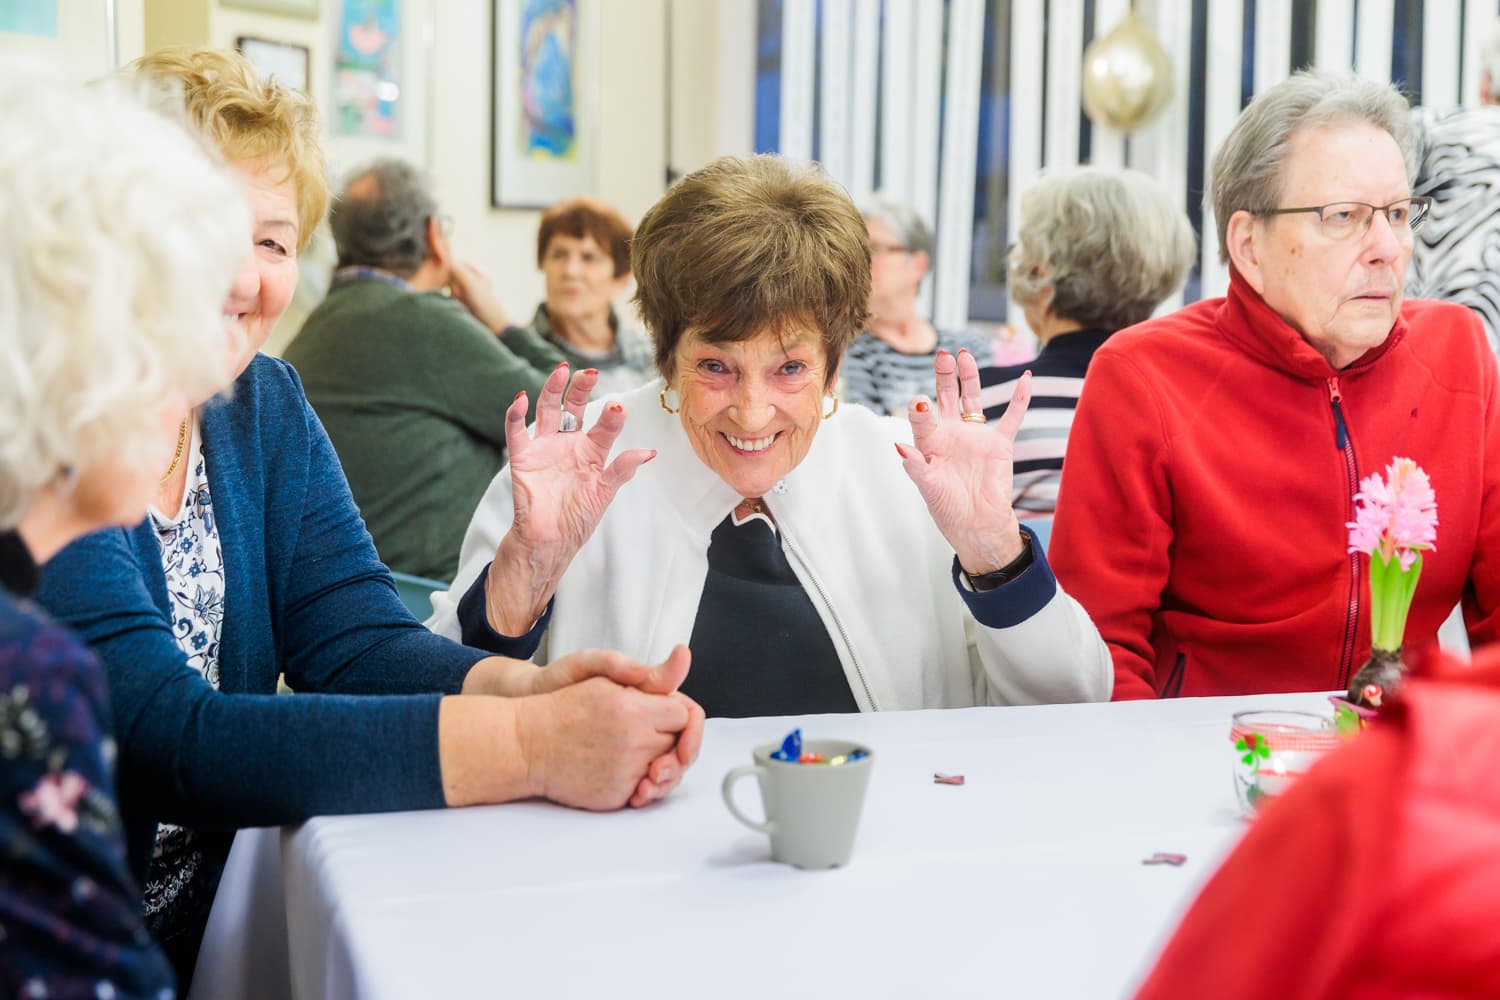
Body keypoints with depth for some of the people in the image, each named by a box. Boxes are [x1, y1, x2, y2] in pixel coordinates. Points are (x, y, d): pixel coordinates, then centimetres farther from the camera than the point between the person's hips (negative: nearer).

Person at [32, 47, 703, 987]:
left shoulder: (264, 407, 4)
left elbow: (355, 638, -3)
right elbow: (164, 733, -25)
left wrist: (527, 689, -23)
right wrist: (526, 746, -31)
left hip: (220, 931, 6)